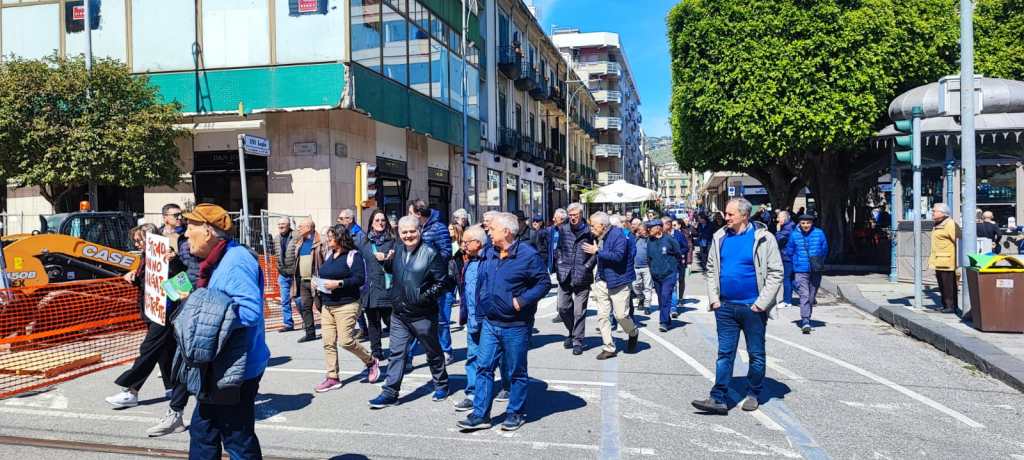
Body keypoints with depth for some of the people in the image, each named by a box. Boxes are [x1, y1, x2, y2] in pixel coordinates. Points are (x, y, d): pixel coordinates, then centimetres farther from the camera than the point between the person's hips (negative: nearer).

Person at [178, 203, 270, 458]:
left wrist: (204, 314, -22)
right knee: (202, 430, 21)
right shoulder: (219, 260, 12)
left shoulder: (235, 262, -21)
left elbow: (250, 311, -30)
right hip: (219, 367, 10)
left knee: (237, 439, 2)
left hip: (236, 370, -10)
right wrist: (194, 302, 7)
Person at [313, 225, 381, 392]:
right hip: (327, 305, 7)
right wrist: (319, 284, 5)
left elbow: (360, 278, -16)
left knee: (346, 341, -10)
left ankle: (371, 362, 14)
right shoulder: (328, 255, 15)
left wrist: (339, 283, -22)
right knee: (328, 343, 4)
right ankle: (332, 378, 12)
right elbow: (322, 275, 26)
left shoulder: (353, 255, -8)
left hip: (346, 305, -7)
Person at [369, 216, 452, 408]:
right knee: (397, 353, 5)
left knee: (433, 352, 13)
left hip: (423, 314, -5)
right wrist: (386, 261, 4)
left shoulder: (430, 253, -13)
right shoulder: (398, 251, 6)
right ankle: (390, 393, 9)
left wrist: (426, 296, -21)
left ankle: (441, 385, 31)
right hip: (399, 314, 5)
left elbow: (442, 282, -12)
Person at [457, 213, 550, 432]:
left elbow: (544, 283, -12)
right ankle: (480, 415, 13)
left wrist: (523, 300, -20)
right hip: (490, 323, 7)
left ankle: (515, 413, 23)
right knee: (483, 367, 6)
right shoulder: (490, 253, 8)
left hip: (515, 326, -6)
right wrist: (483, 299, 10)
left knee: (517, 372, 8)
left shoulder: (528, 255, -14)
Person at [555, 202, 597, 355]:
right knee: (563, 307, 8)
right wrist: (560, 263, 6)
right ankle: (572, 332, 32)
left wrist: (587, 266, -10)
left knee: (579, 311, 1)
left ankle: (577, 341, 12)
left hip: (582, 278, -4)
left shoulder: (589, 231, -7)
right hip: (565, 276, 4)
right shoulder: (563, 229, 6)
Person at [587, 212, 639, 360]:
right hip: (602, 281, 7)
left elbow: (618, 255, -28)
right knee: (602, 316, 4)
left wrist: (597, 251, -24)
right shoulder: (598, 237, 7)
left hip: (618, 281, -7)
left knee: (621, 315, -3)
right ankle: (609, 348, 13)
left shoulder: (618, 235, -17)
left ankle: (633, 333, 29)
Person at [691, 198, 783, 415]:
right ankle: (719, 399, 6)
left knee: (756, 354, 10)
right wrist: (713, 298, 3)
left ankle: (754, 395, 26)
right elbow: (711, 269, 12)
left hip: (752, 308, -3)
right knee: (725, 353, 4)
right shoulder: (720, 237, 5)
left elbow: (776, 273, -8)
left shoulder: (763, 238, -8)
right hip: (725, 307, 4)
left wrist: (761, 303, -12)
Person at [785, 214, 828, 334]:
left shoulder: (819, 233, 0)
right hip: (801, 271, -2)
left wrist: (819, 262, 7)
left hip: (816, 270, 2)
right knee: (804, 295, -13)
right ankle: (805, 322, -16)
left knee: (812, 296, 12)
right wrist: (797, 263, 6)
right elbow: (789, 252, 9)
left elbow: (825, 250, 11)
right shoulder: (794, 235, -2)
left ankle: (807, 318, 32)